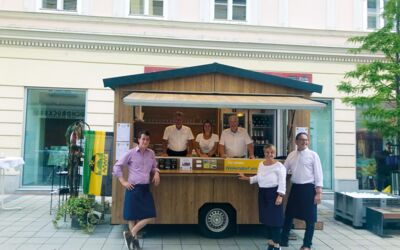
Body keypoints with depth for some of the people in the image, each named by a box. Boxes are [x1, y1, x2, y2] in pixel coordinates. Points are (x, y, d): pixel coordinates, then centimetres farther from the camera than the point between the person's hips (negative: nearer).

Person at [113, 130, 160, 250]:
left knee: (150, 216, 4)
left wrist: (156, 173, 2)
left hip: (145, 188, 5)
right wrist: (123, 182, -6)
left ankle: (130, 234, 19)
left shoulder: (151, 153, 8)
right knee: (132, 216, 2)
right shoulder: (131, 153, -6)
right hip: (133, 188, -5)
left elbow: (154, 167, 24)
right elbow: (117, 166, -2)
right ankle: (134, 239, 20)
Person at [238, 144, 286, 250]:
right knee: (266, 218, 12)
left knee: (274, 219, -4)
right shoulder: (261, 164, 9)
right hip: (262, 193, 7)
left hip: (273, 193, -6)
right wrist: (246, 178, 21)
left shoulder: (279, 166, -11)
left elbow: (282, 182, -14)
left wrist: (280, 196, -20)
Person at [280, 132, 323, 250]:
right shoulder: (291, 155, 7)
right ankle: (284, 240, 25)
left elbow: (318, 174, -7)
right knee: (289, 214, 11)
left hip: (308, 188, -4)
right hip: (295, 187, 4)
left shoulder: (313, 155, -5)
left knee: (309, 218, 4)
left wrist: (318, 192, -12)